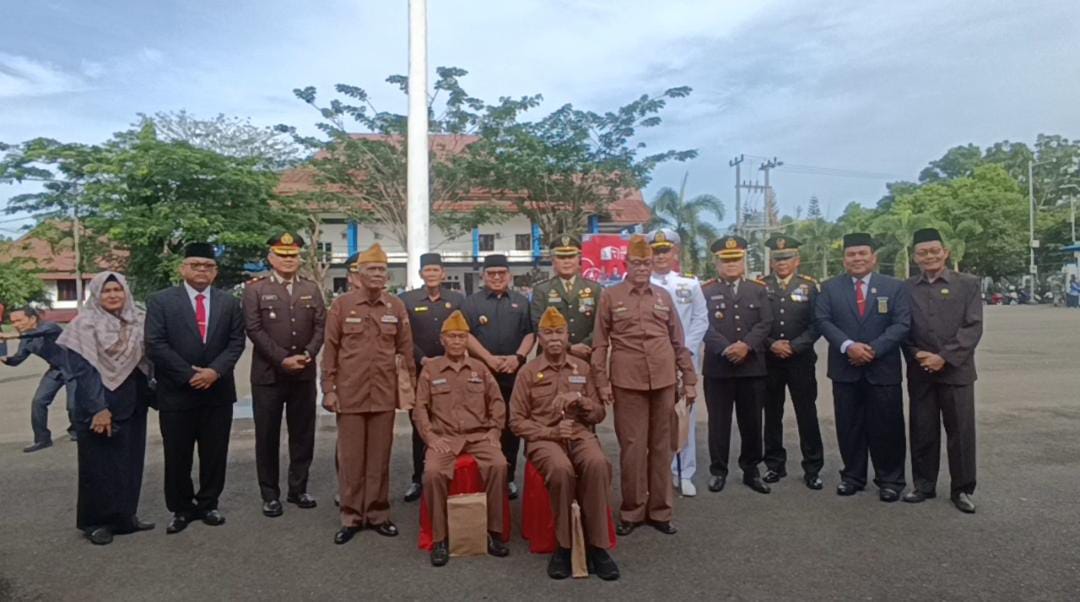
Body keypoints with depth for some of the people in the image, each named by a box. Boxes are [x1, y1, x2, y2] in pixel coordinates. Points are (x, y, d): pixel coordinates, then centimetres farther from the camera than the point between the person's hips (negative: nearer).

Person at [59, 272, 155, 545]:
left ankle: (125, 516, 23)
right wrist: (98, 408, -19)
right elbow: (82, 371, -13)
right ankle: (95, 522, 17)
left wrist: (151, 394, 4)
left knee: (129, 463, 11)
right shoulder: (84, 325, -8)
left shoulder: (137, 322, 6)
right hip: (98, 406, -5)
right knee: (99, 465, 4)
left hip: (132, 405, 5)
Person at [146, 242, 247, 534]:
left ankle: (208, 504, 25)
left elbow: (236, 342, 2)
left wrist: (215, 371, -13)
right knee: (177, 456, 8)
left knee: (215, 454, 9)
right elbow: (155, 345, -8)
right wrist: (189, 374, -13)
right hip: (176, 392, -2)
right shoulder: (160, 300, -1)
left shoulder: (229, 302, 7)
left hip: (218, 391, 2)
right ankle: (181, 508, 24)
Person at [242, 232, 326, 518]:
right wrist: (282, 359, -15)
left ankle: (298, 489, 22)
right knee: (267, 436, 5)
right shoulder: (255, 289, -1)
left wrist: (308, 354, -12)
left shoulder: (311, 288, 10)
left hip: (304, 374, 3)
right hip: (268, 374, -3)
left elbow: (321, 325, 5)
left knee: (303, 433, 9)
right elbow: (254, 329, -9)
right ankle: (270, 494, 17)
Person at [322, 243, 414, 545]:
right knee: (350, 458, 6)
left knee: (380, 457, 9)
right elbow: (330, 349, 0)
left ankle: (378, 514, 21)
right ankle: (351, 517, 18)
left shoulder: (397, 306, 3)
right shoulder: (341, 304, -2)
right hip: (350, 394, -1)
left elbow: (406, 348, 8)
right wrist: (328, 390, -3)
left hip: (384, 394, 2)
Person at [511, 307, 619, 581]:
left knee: (597, 464, -33)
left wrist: (580, 400, -9)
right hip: (543, 437, -2)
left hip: (580, 433, 2)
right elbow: (517, 421, 4)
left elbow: (599, 414, 13)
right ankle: (564, 545, -19)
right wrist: (550, 432, -12)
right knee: (561, 468, -37)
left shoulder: (583, 368, 12)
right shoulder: (527, 372, 6)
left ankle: (596, 545, -21)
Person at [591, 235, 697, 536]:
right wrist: (602, 382, -5)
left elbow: (679, 342, 11)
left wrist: (689, 380, 8)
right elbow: (600, 343, 1)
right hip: (627, 383, -3)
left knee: (661, 446, 9)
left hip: (664, 381, 3)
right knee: (632, 447, 3)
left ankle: (660, 510, 21)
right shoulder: (610, 297, 2)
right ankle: (632, 511, 16)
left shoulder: (664, 296, 10)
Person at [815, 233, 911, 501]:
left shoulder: (895, 287, 4)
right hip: (845, 370, 1)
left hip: (883, 369, -1)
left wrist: (873, 349, -17)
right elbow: (823, 321, -3)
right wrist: (848, 346, -18)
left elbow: (902, 324, -5)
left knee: (886, 428, 5)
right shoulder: (830, 288, 6)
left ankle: (890, 480, 19)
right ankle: (852, 476, 22)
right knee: (849, 427, 9)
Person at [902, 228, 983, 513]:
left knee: (961, 433, 4)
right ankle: (923, 485, 21)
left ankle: (962, 489, 18)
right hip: (920, 372, 1)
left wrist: (945, 357, -15)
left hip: (956, 371, -1)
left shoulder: (968, 284, 1)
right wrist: (916, 356, -11)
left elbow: (973, 327, -6)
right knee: (922, 433, 8)